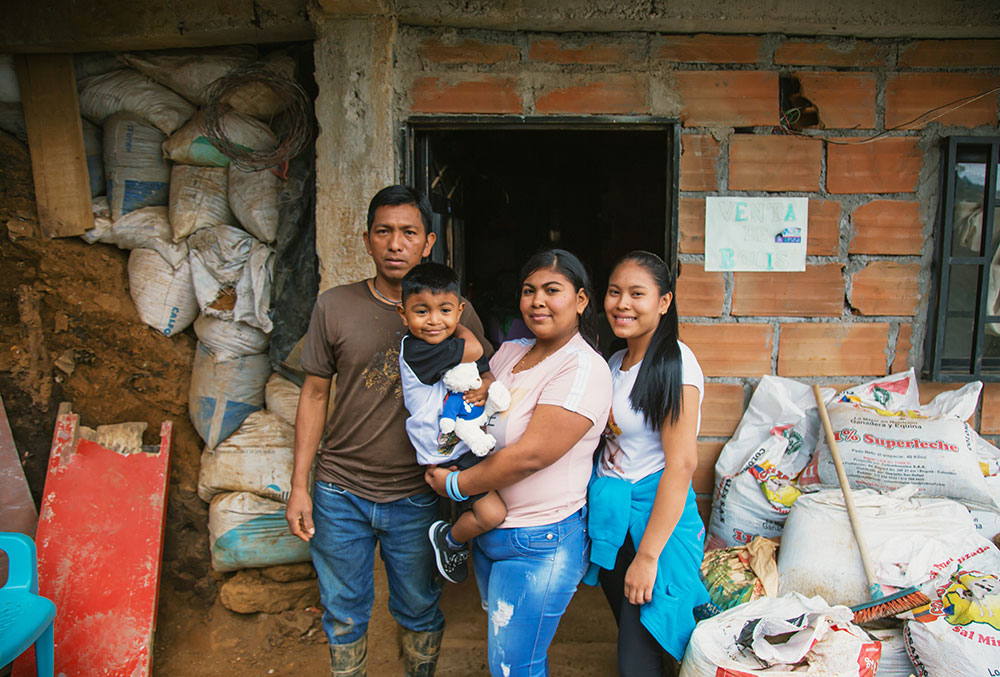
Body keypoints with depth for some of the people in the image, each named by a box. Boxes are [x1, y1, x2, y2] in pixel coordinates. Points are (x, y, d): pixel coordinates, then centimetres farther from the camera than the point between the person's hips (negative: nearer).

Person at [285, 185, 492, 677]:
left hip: (416, 498, 0)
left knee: (419, 611, 17)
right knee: (344, 614, 18)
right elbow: (314, 394, 2)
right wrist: (299, 485, 1)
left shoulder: (455, 315, -5)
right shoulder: (334, 306, -3)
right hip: (339, 492, 1)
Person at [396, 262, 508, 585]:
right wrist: (458, 329, -2)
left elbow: (487, 373, 15)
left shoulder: (458, 343, 5)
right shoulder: (413, 349, -19)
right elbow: (474, 349, -22)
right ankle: (450, 540, 14)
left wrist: (485, 387, -7)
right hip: (446, 456, -8)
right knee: (493, 513, -16)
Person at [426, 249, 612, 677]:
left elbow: (530, 455, -25)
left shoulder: (583, 368, -19)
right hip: (488, 530, 8)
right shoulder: (510, 353, 5)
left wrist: (455, 484, -15)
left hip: (538, 544, -8)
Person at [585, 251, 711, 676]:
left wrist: (648, 555, -23)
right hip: (609, 513, 8)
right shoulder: (616, 361, 9)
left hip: (656, 512, -8)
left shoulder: (674, 362, -17)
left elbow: (681, 464, -22)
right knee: (627, 632, 21)